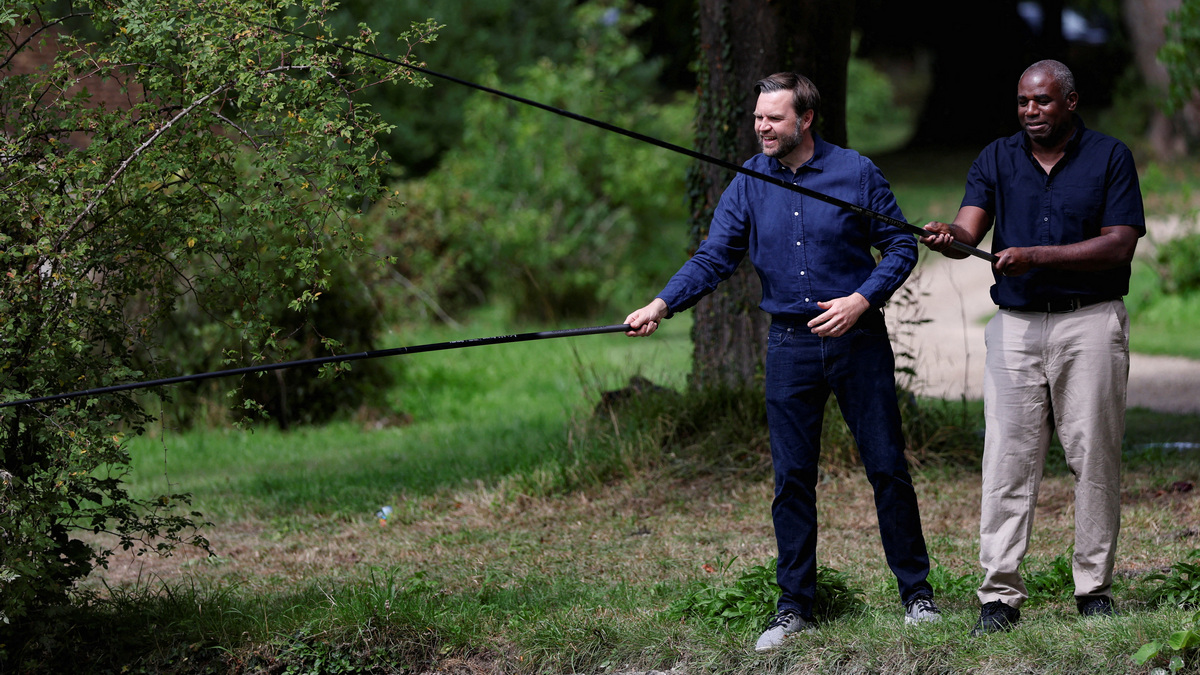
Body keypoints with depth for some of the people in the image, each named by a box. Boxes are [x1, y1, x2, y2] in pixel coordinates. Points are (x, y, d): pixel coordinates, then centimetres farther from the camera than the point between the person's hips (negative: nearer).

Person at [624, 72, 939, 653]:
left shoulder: (855, 173, -4)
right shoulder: (748, 184, 3)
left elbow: (900, 246, 0)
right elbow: (714, 257, -1)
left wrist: (861, 299, -15)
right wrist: (662, 305, -16)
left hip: (857, 339, -2)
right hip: (789, 344, 2)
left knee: (887, 468, 2)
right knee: (792, 478, 4)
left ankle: (916, 592, 15)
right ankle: (794, 607, 11)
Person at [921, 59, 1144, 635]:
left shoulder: (1109, 157, 2)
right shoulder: (996, 160, 10)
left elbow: (1119, 245, -7)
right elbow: (969, 229, -3)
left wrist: (1035, 256, -16)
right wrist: (949, 236, -28)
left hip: (1090, 323, -2)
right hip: (1014, 325, 2)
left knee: (1094, 457, 1)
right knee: (1007, 460, -3)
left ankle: (1095, 587, 10)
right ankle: (999, 596, -3)